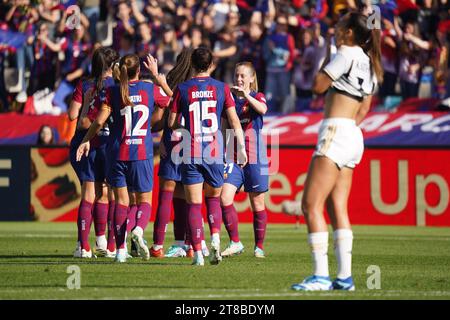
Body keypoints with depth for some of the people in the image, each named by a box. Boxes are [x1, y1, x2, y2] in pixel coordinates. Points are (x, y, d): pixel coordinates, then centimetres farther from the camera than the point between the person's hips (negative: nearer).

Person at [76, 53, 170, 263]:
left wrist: (86, 141, 7)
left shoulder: (113, 92, -3)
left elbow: (100, 121, -7)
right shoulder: (150, 89, 0)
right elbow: (169, 100, 18)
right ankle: (139, 229, -24)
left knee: (121, 201, 8)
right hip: (142, 154, 0)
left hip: (118, 153, 0)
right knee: (145, 199, 8)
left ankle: (120, 249, 3)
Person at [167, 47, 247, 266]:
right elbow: (234, 120, -1)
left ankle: (198, 253, -7)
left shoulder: (182, 89, 0)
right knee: (213, 198, 19)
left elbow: (172, 123, 3)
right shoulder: (221, 88, 2)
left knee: (194, 204, 2)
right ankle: (215, 237, -3)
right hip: (215, 153, 1)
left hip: (190, 155, -1)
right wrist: (241, 147, 4)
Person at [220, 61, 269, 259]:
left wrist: (246, 94, -31)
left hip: (254, 157, -3)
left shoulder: (257, 96, 2)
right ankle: (235, 243, -4)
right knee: (225, 199, -13)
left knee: (257, 204, 3)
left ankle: (259, 247, 14)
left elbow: (262, 109, -23)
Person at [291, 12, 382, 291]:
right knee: (337, 208, 7)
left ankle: (321, 275, -17)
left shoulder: (347, 54, -7)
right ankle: (345, 276, 2)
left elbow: (319, 86, -7)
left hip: (336, 132, -9)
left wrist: (327, 56, 5)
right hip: (354, 138, 9)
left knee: (312, 205, -11)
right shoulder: (370, 64, 19)